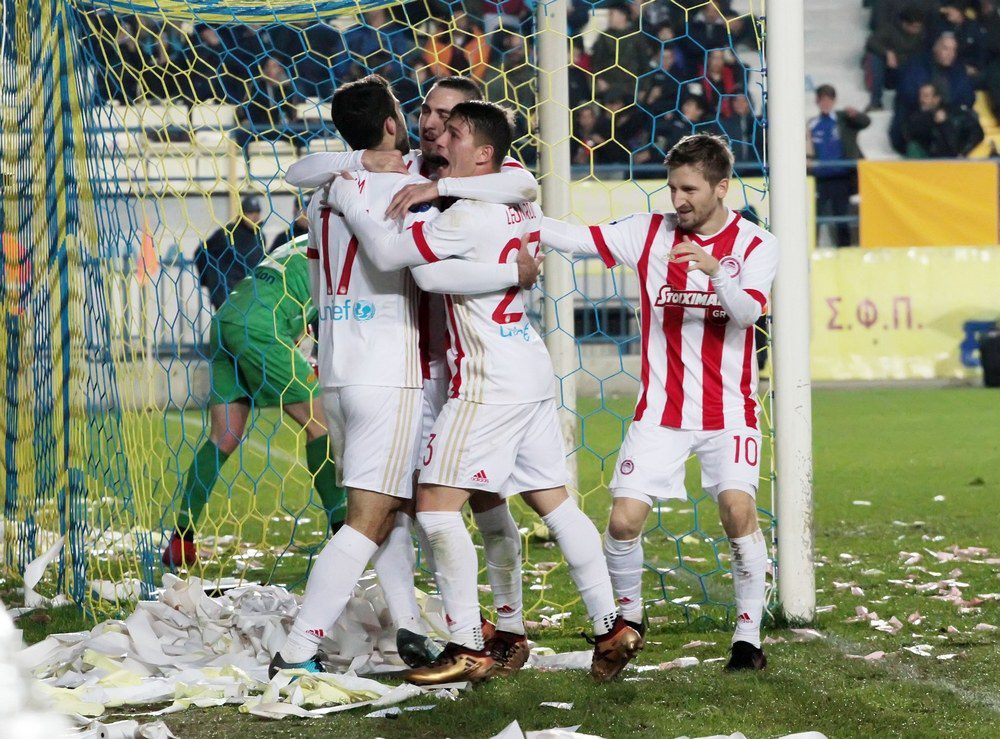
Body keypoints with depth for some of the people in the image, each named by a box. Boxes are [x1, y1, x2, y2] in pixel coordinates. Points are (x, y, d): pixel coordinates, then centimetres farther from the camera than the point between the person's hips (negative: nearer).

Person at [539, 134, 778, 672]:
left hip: (729, 410, -2)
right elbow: (574, 238, -4)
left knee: (738, 509, -21)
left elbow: (748, 310, -18)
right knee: (624, 520, -8)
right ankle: (628, 616, 20)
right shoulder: (649, 233, 3)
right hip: (659, 410, 2)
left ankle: (748, 633, -5)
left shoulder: (755, 244, -3)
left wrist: (713, 269, -36)